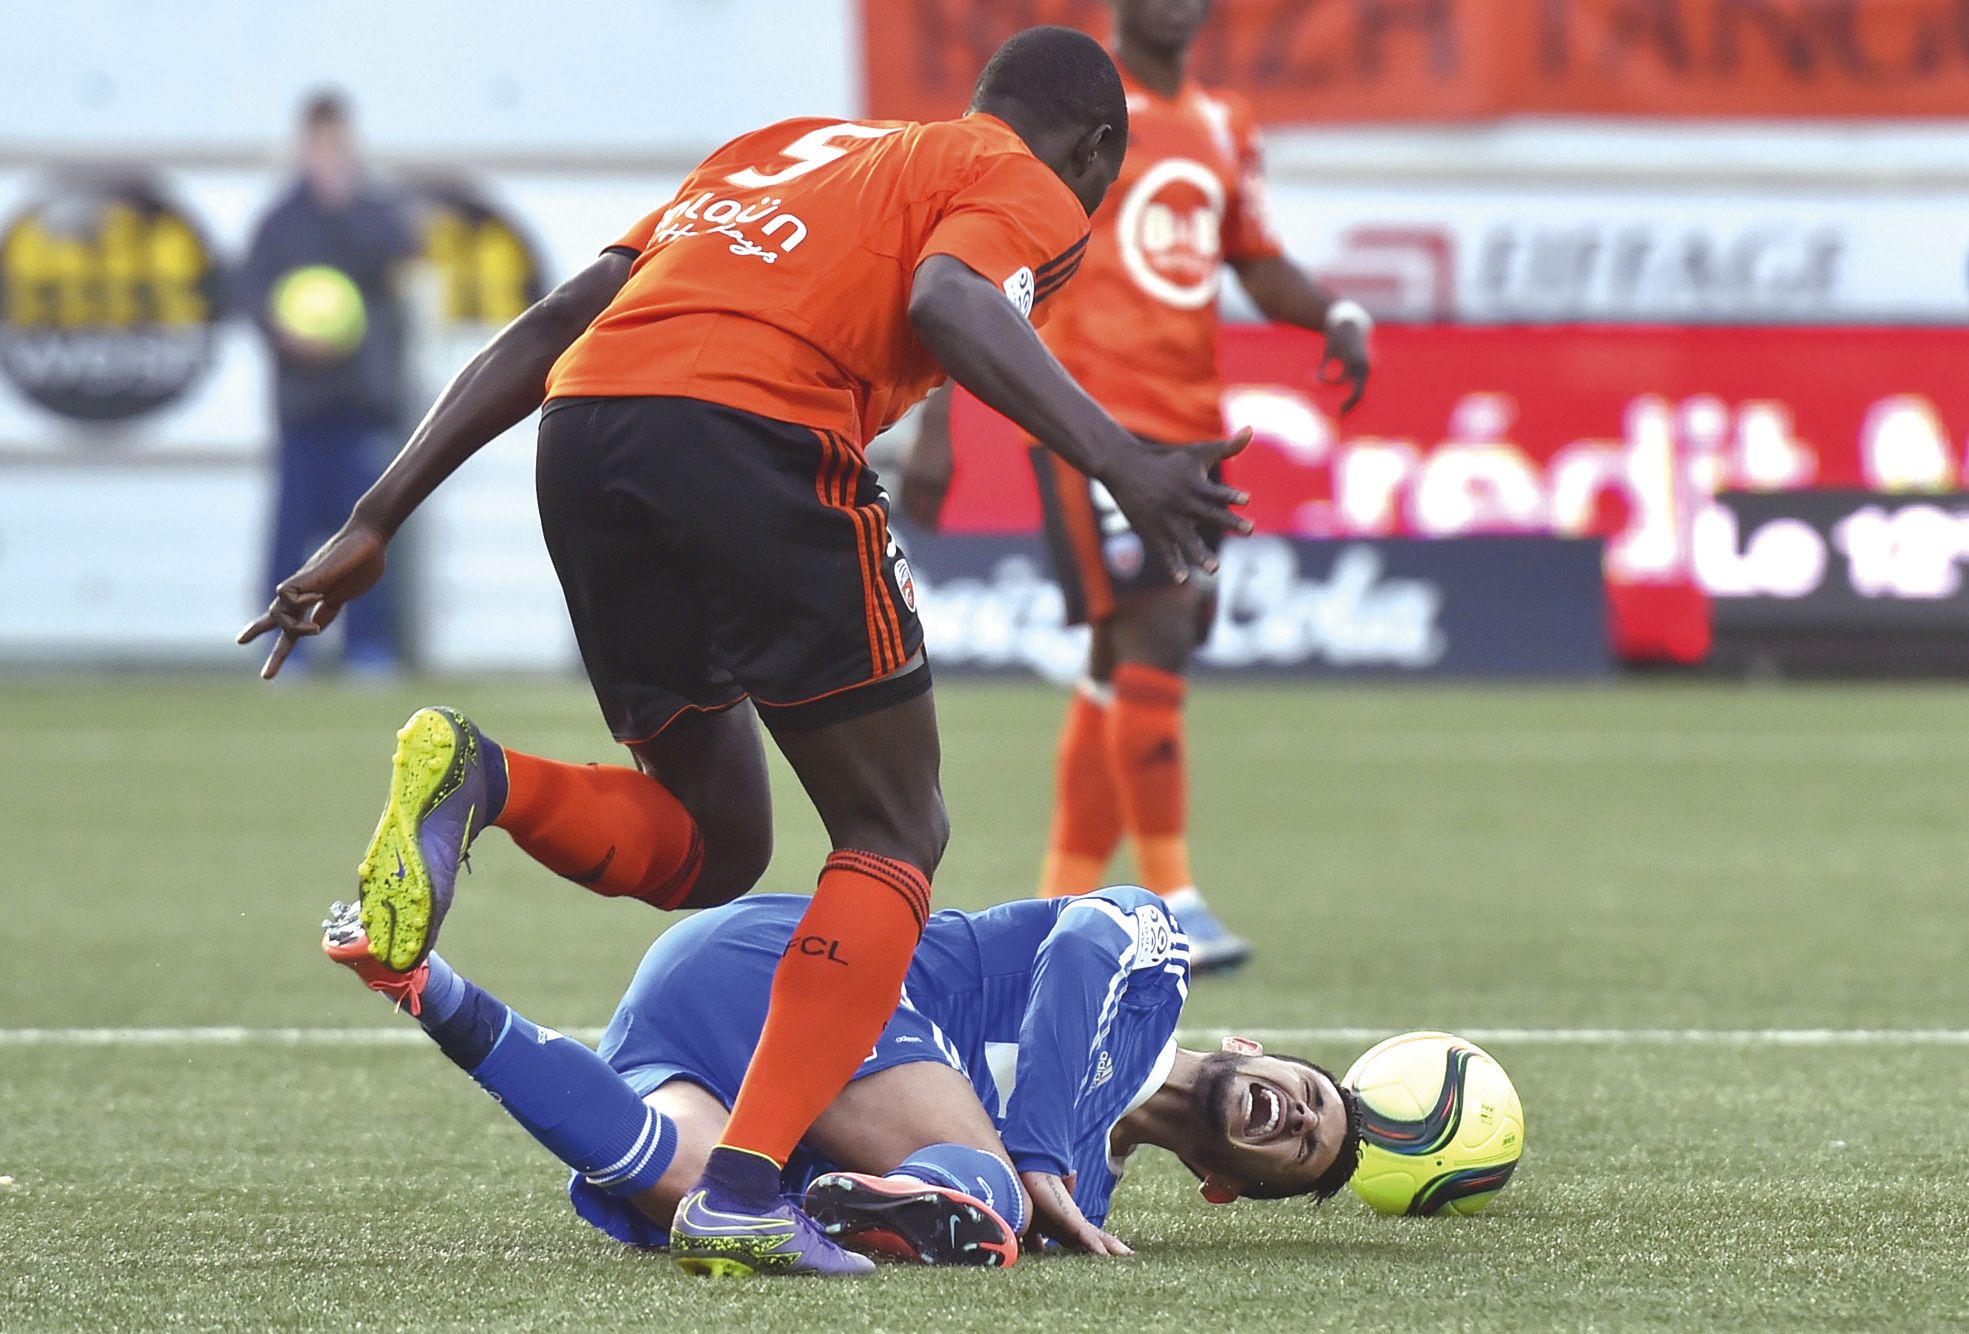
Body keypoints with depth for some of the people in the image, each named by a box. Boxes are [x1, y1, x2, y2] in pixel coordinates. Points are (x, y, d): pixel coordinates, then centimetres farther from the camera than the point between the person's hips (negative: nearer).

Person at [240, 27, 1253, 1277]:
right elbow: (949, 301, -10)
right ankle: (743, 1192, -7)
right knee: (897, 837, 8)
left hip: (582, 428, 6)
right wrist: (1116, 457, -21)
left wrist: (377, 524, 24)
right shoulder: (1029, 192, 16)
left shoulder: (778, 146, 35)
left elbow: (551, 324, 27)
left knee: (706, 851, 21)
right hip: (753, 437, -6)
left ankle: (475, 782, -8)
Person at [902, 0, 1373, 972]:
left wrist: (1336, 316, -1)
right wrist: (935, 427, -10)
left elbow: (1261, 268, 22)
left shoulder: (1223, 128, 17)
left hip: (1189, 425, 7)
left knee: (1124, 667, 8)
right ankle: (1171, 901, -14)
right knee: (1155, 641, -16)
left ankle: (1062, 906, 15)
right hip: (1093, 412, -7)